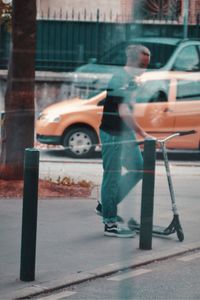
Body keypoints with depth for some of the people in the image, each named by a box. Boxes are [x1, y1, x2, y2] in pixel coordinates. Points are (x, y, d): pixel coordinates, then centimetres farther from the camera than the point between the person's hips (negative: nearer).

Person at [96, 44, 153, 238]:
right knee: (113, 176, -4)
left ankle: (106, 205, 20)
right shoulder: (120, 81, -21)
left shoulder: (131, 80, 10)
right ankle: (110, 224, 1)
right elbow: (124, 112, -29)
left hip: (125, 133, 9)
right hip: (112, 134, -9)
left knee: (138, 169, 11)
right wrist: (143, 134, -32)